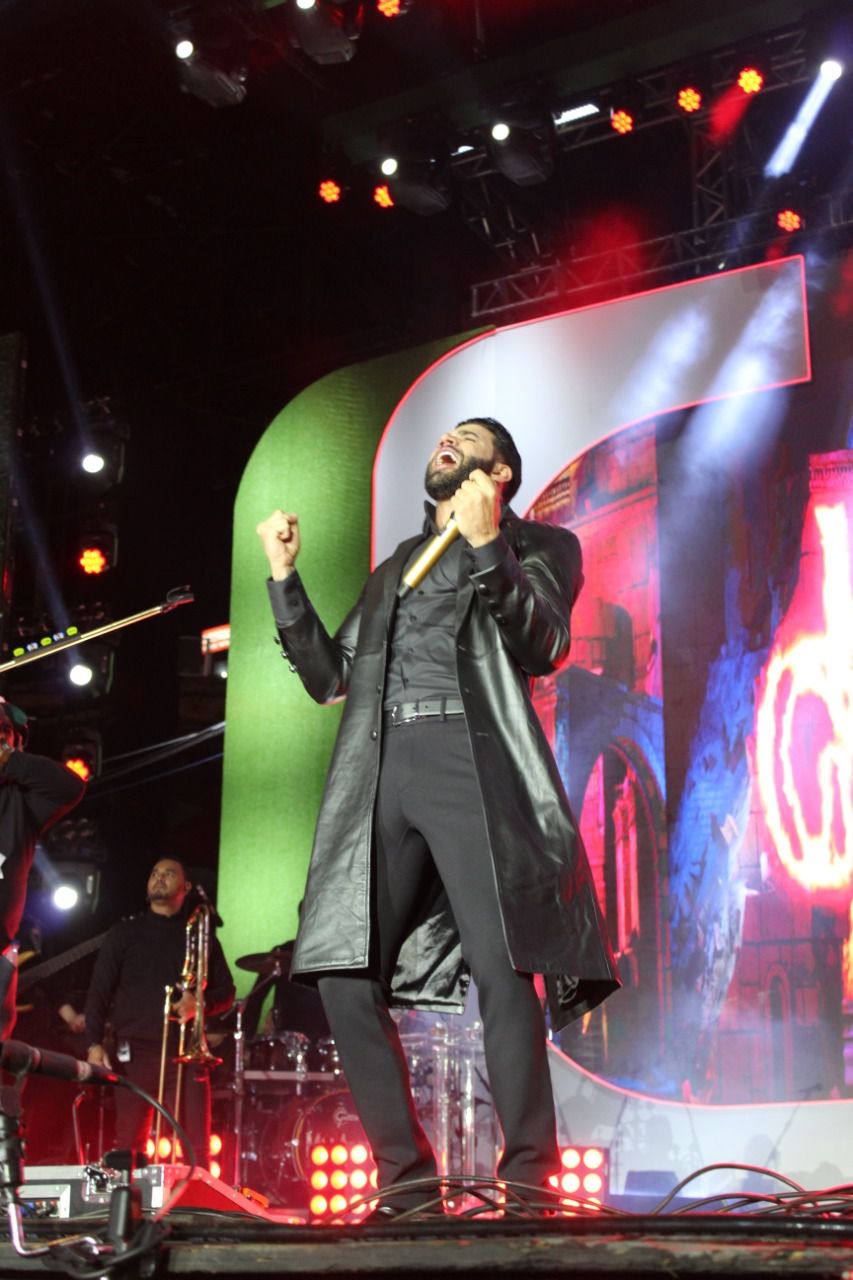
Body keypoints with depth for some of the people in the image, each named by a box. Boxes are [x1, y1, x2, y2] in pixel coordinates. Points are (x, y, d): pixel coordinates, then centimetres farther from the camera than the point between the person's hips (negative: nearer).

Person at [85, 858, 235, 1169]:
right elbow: (99, 991, 6)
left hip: (186, 1052, 0)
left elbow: (226, 991, 14)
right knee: (128, 1144, 0)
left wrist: (200, 1004, -8)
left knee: (197, 1146, -6)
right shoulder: (125, 933, 12)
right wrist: (95, 1043, -7)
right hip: (135, 1051, 0)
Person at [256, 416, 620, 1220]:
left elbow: (541, 647, -2)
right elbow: (329, 677, 25)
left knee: (502, 972, -18)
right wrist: (284, 576, 17)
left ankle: (529, 1179, -8)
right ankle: (406, 1178, 1)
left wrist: (486, 546, -13)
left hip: (473, 761, -5)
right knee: (344, 977, -7)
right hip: (380, 772, 5)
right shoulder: (396, 567, 31)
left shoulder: (541, 546, 18)